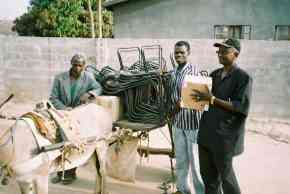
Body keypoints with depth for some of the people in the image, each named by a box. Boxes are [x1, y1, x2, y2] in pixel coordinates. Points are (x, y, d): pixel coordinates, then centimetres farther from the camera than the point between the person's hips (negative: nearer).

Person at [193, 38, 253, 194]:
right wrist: (196, 98, -2)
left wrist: (212, 99, -22)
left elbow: (242, 108, -18)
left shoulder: (243, 77, -10)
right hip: (206, 132, 7)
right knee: (207, 174, 15)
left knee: (225, 174, 9)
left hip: (225, 135, -6)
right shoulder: (214, 74, 11)